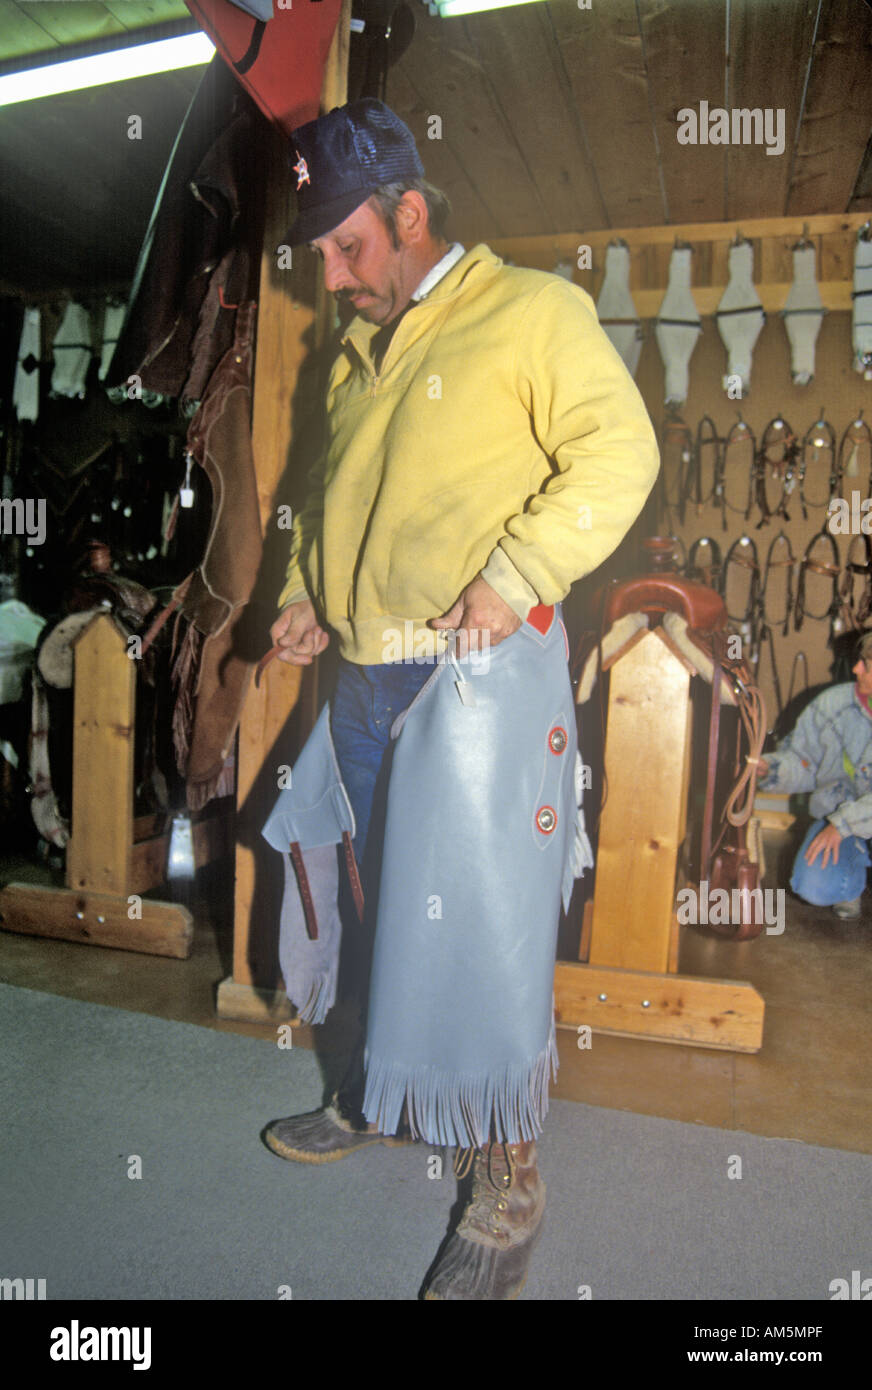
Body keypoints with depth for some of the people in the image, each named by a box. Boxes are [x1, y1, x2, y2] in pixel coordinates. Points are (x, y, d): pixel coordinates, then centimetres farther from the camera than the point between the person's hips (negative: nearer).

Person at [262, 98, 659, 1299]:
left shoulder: (532, 311, -1)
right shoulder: (358, 348, 21)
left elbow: (618, 453, -11)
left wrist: (511, 576, -19)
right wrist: (306, 592, 12)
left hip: (479, 674, -7)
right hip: (366, 674, 7)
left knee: (480, 918, -2)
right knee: (393, 907, 17)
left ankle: (508, 1177, 17)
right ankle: (387, 1098, 37)